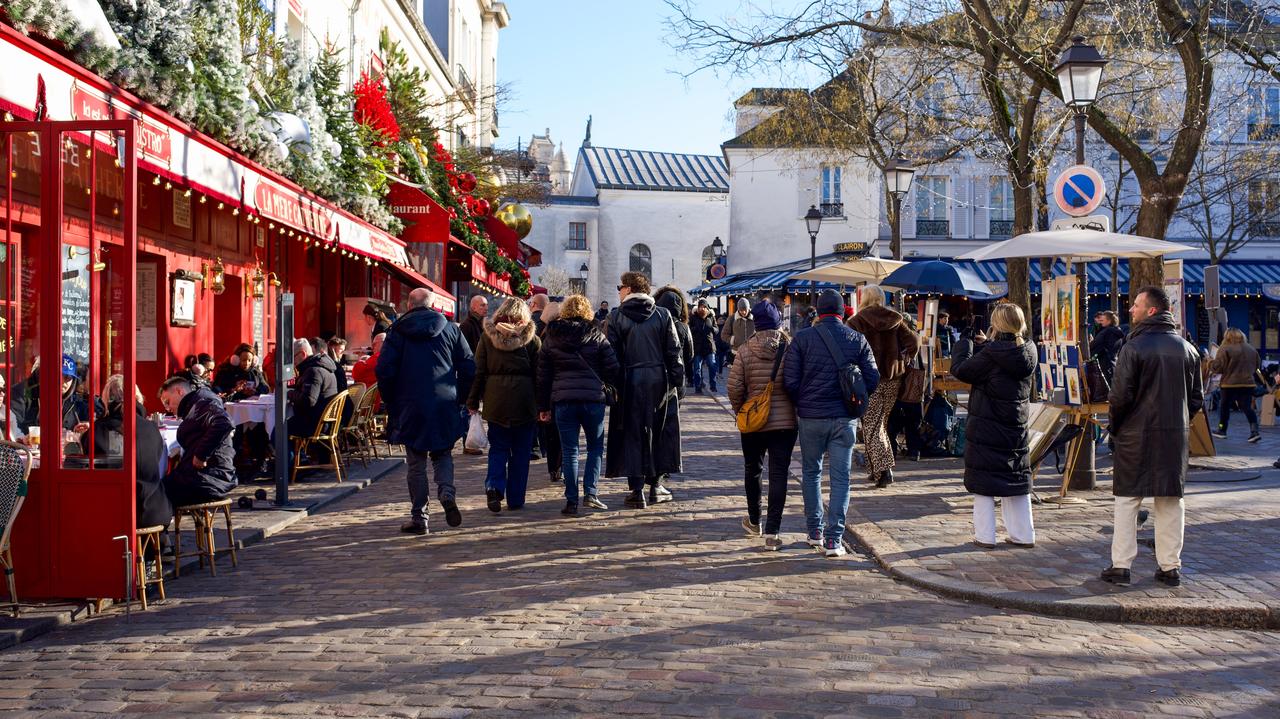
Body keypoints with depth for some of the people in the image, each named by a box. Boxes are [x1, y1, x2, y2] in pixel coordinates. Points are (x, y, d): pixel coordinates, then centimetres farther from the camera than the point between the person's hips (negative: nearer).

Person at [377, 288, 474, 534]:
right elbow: (468, 367, 3)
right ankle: (447, 492, -10)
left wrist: (391, 403, 8)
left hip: (411, 406, -1)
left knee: (415, 462, 6)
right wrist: (459, 399, 12)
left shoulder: (397, 331, 1)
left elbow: (384, 370, -3)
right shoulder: (450, 328, 6)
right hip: (445, 406, 2)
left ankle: (418, 517, 7)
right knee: (442, 454, 17)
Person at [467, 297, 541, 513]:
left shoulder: (488, 336, 3)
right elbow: (538, 374, -1)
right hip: (523, 401, -1)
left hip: (495, 400, 1)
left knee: (498, 447, 10)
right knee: (521, 451, 9)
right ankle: (515, 499, 12)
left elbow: (479, 371, 2)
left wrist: (473, 401, 6)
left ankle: (494, 485, -13)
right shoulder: (531, 339, -1)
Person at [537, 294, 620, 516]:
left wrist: (543, 406, 13)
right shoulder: (597, 336, 2)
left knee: (569, 451, 5)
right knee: (595, 447, 14)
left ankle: (571, 501, 3)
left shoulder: (551, 338, 7)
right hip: (593, 398, -1)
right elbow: (612, 370, -2)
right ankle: (591, 493, 3)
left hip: (563, 400, 1)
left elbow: (543, 375, 9)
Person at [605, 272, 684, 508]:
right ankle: (654, 484, 20)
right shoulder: (663, 315, 4)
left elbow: (612, 352, -6)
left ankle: (637, 490, 0)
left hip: (630, 381, -2)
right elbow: (674, 350, 2)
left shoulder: (617, 316, -3)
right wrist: (676, 379, 5)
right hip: (658, 380, 3)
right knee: (655, 431, 14)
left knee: (632, 434, 3)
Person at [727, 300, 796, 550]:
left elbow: (734, 387, -9)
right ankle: (772, 532, -4)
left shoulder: (746, 351, -8)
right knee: (778, 475, 1)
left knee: (752, 470, 20)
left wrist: (740, 410, 9)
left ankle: (754, 521, 35)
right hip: (785, 421, -1)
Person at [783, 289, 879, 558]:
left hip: (810, 417, 0)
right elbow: (872, 379, -1)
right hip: (845, 419, 0)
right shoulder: (858, 339, 0)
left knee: (811, 472, 17)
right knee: (840, 477, 4)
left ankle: (815, 531, 22)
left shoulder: (802, 338, -5)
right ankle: (834, 539, -1)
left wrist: (801, 404, 9)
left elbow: (790, 380, -8)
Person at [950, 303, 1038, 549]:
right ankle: (1023, 534, 19)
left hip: (986, 427, -6)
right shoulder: (1029, 352, 1)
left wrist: (961, 349, 9)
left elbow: (960, 370, -12)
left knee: (983, 482, 3)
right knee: (1017, 480, 15)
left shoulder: (992, 354, -19)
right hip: (1018, 428, 6)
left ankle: (985, 535, 4)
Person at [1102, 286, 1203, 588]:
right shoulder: (1187, 349, 6)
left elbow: (1121, 396, -14)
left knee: (1127, 500, 3)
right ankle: (1171, 567, 13)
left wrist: (1115, 427, 0)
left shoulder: (1134, 348, -11)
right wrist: (1179, 422, 17)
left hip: (1136, 435, -4)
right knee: (1171, 501, 10)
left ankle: (1121, 565, 3)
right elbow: (1196, 397, 9)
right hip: (1176, 437, 4)